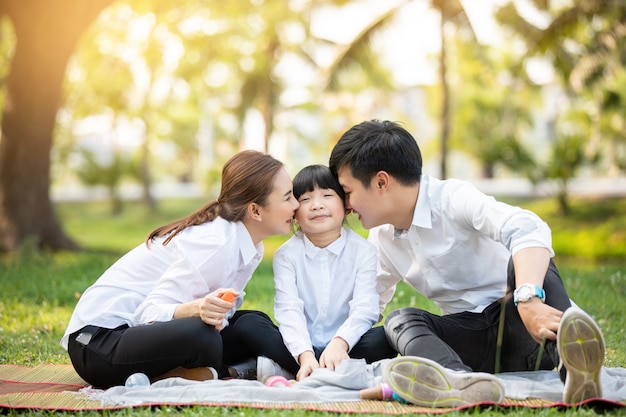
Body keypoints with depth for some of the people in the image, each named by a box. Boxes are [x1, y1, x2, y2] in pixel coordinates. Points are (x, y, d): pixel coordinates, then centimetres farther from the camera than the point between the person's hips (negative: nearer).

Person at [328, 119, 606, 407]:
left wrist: (529, 300, -48)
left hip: (519, 327, -5)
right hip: (473, 342, 5)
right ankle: (464, 382, -54)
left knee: (528, 261, -32)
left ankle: (574, 366, -57)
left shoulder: (454, 199, -14)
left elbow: (529, 230, -32)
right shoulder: (381, 238, 11)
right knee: (400, 320, -22)